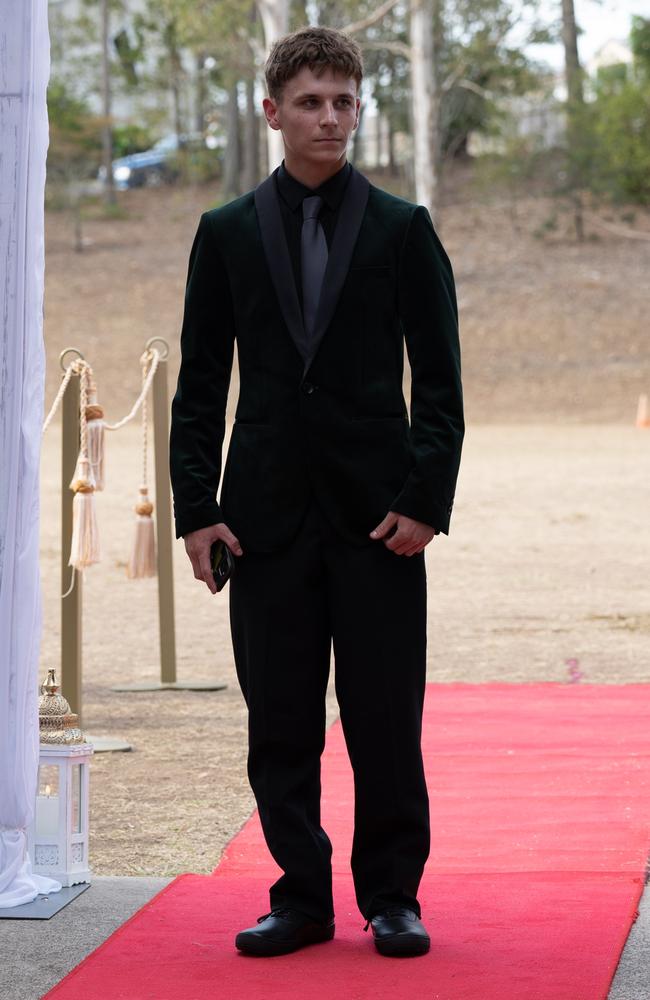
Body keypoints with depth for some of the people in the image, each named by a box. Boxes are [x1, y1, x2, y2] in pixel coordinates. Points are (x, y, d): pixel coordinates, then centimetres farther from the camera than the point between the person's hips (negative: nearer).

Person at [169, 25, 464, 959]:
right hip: (269, 513, 1)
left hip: (379, 512, -1)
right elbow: (200, 385, 8)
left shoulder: (404, 230, 5)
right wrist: (196, 508, -1)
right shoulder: (226, 234, 8)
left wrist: (425, 499, -8)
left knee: (386, 721, 0)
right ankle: (302, 897, 14)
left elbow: (440, 382, 3)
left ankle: (392, 897, 12)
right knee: (280, 724, 4)